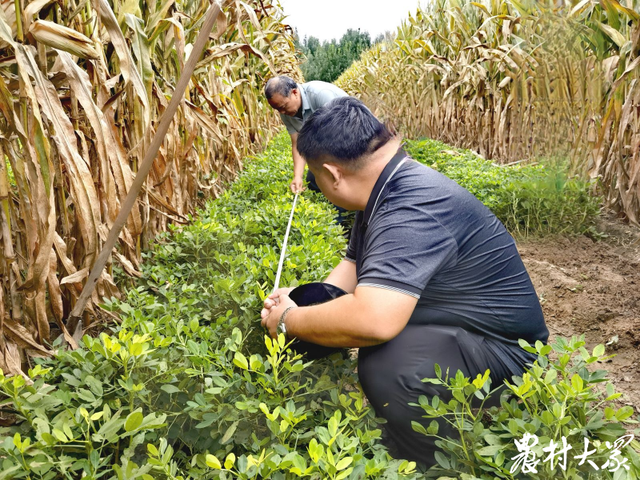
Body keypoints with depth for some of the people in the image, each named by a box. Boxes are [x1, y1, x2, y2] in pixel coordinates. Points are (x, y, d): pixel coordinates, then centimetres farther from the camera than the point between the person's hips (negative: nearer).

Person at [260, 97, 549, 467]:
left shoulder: (413, 209, -31)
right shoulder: (386, 190, 2)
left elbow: (373, 321, -42)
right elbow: (355, 264, 15)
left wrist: (289, 320, -24)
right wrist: (304, 302, -2)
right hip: (448, 327, 10)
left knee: (385, 363, -34)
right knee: (326, 323, 7)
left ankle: (440, 467, -8)